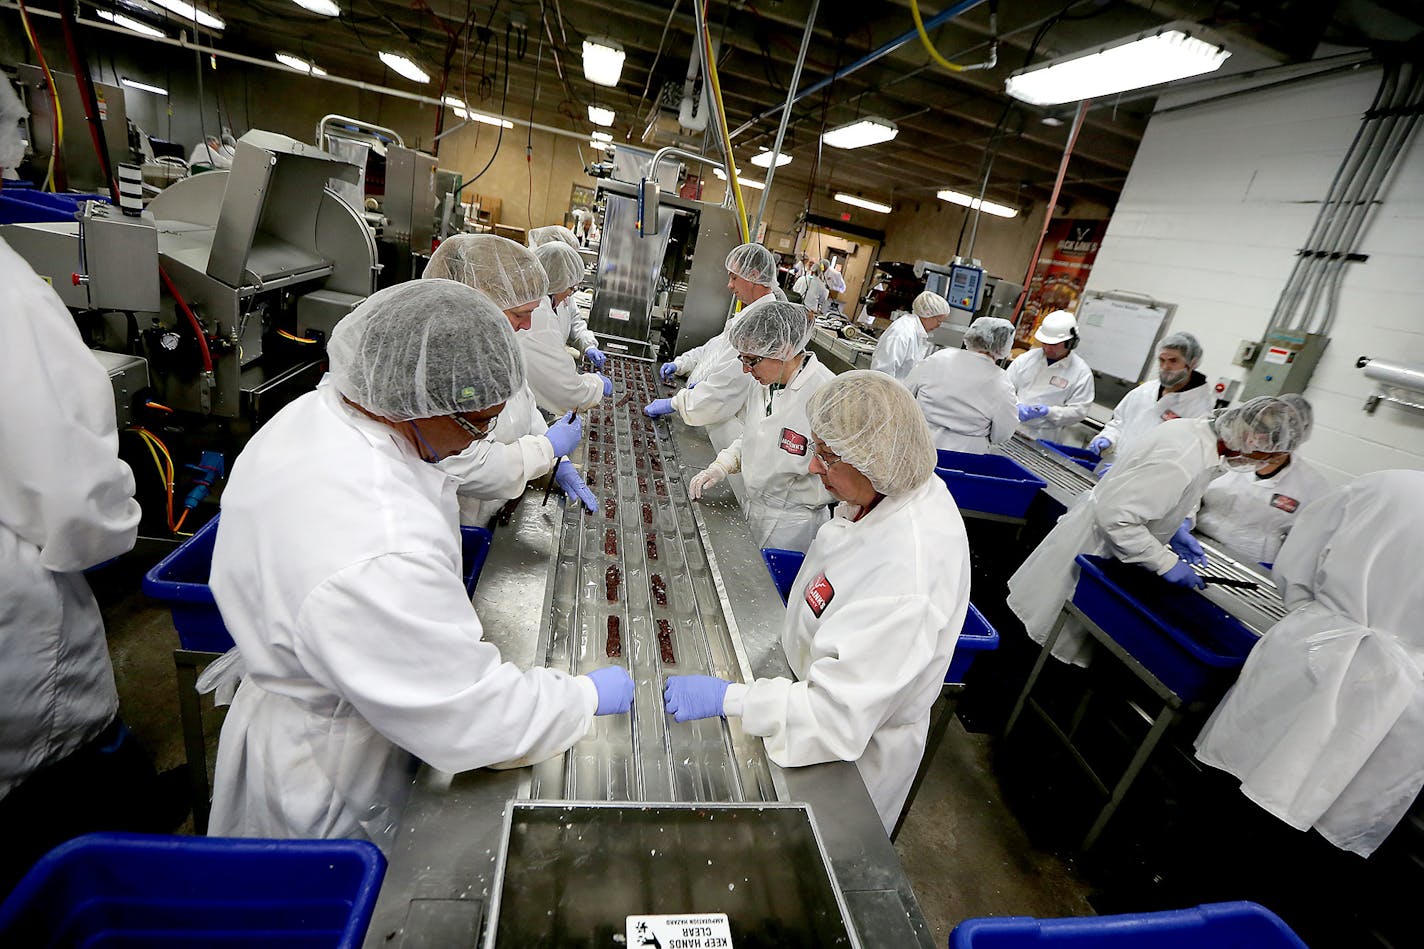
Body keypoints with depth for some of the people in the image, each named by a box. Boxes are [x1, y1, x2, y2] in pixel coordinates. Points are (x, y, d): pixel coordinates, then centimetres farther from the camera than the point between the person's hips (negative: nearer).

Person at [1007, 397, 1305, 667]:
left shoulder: (1190, 427, -2)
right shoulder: (1183, 464, -31)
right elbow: (1115, 516, -32)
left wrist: (1175, 527, 7)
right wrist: (1166, 562, -23)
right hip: (1095, 543, -10)